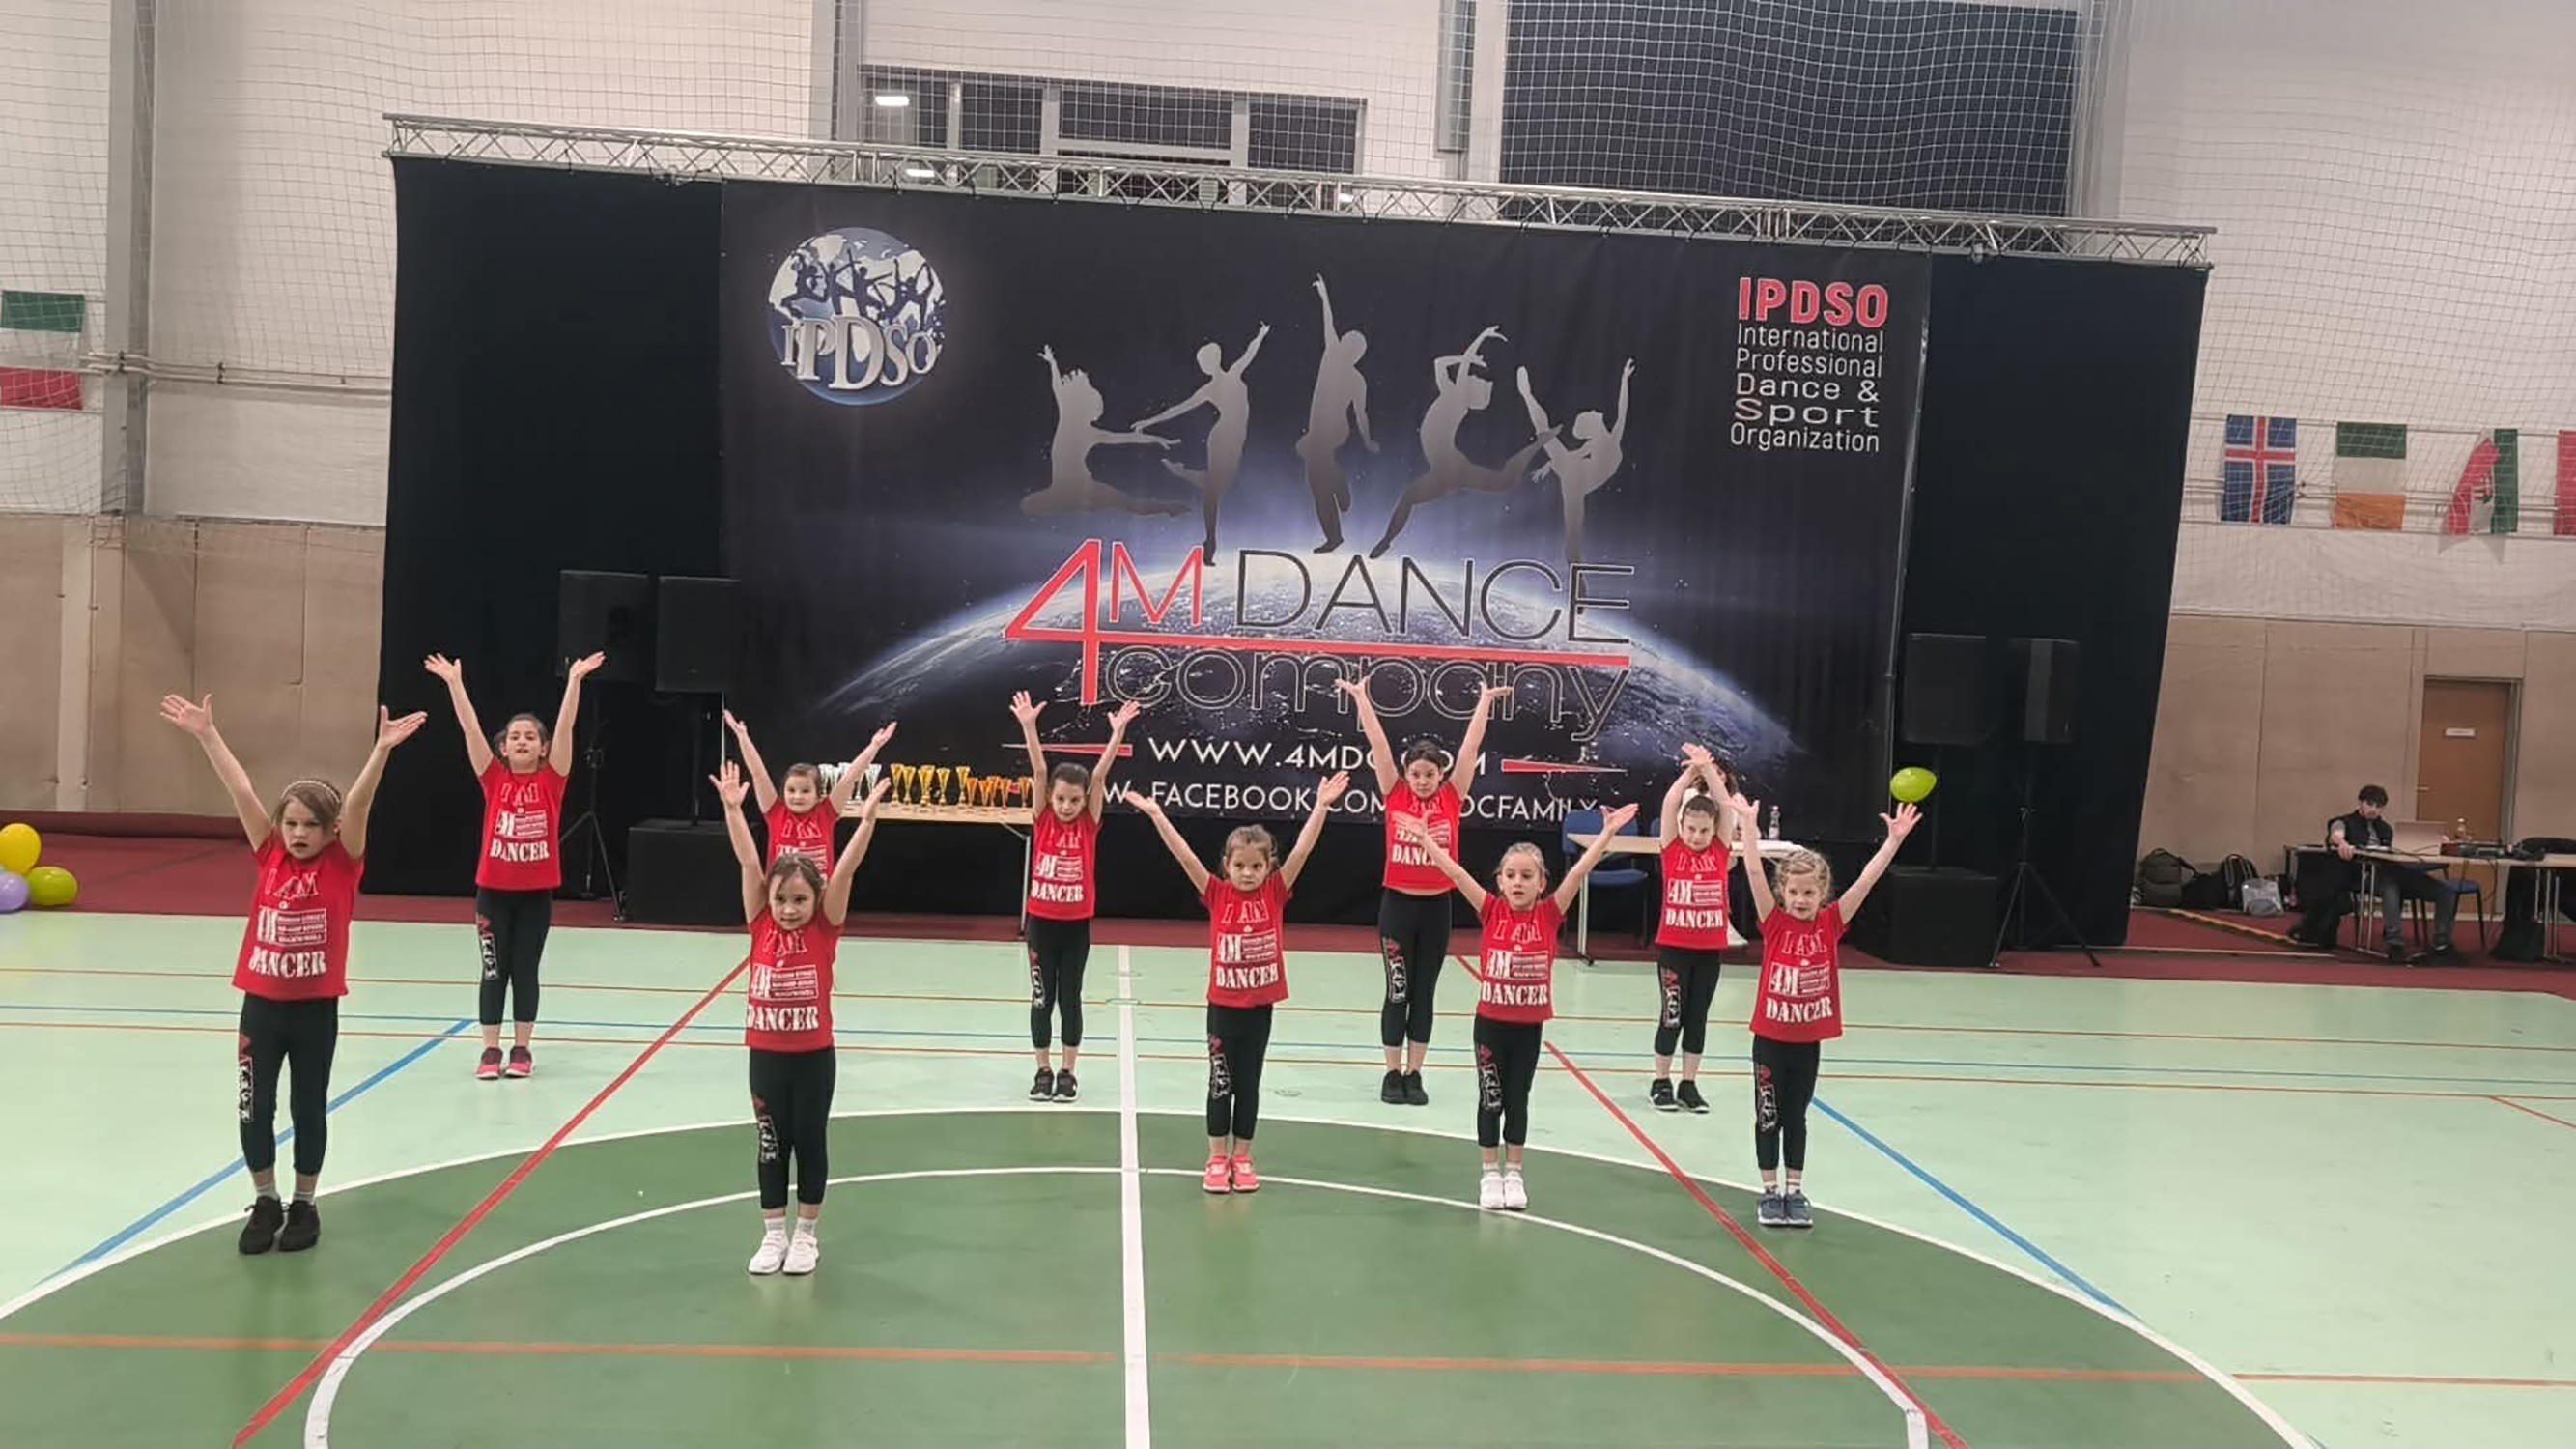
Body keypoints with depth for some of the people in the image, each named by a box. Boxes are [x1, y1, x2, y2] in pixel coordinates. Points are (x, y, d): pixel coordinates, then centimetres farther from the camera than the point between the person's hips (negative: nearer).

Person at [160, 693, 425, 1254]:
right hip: (261, 1004, 3)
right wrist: (206, 734, -7)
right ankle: (265, 1203, 26)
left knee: (309, 1109, 9)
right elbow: (241, 792, -5)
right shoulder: (270, 857, 1)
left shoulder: (342, 865, -6)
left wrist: (381, 749, -32)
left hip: (316, 1008, -2)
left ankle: (304, 1205, 26)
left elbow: (358, 805, -20)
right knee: (254, 1109, 8)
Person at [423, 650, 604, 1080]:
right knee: (494, 969, 6)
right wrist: (455, 683, -13)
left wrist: (574, 680, -19)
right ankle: (491, 1049, 14)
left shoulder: (551, 779, -1)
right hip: (493, 889, 1)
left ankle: (521, 1048, 16)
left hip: (536, 892, 0)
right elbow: (470, 728, -6)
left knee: (525, 969, 7)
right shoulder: (494, 779, 1)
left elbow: (565, 726, -11)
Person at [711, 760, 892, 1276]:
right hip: (765, 1054, 2)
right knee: (772, 1145, 12)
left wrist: (867, 818, -28)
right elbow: (748, 862, -11)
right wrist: (733, 808, -18)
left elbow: (845, 870, -18)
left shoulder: (824, 929, -7)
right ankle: (773, 1235, 25)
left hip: (814, 1056, -2)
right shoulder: (761, 925, -3)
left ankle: (807, 1234, 24)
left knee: (810, 1143, 10)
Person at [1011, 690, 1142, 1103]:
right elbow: (1039, 770, -15)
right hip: (1041, 921, 0)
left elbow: (1100, 775, -14)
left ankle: (1067, 1072, 17)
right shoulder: (1043, 819, -5)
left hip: (1077, 925, 0)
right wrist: (1028, 725, -24)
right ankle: (1043, 1071, 18)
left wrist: (1118, 732, -23)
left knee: (1070, 997, 7)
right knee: (1041, 998, 7)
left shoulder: (1089, 822, -4)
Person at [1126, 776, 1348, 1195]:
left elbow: (1302, 849, -12)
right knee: (1220, 1083, 8)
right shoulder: (1217, 895, -5)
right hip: (1223, 1006, -1)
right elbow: (1183, 854, -13)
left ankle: (1241, 1158, 23)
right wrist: (1156, 814, -20)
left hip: (1259, 1007, 1)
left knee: (1248, 1084, 11)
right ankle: (1217, 1159, 19)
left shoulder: (1275, 894, -3)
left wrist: (1321, 806, -20)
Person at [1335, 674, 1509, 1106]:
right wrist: (1360, 697, -6)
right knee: (1398, 993, 5)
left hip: (1436, 906, 1)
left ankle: (1414, 1074, 18)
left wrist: (1485, 702, -1)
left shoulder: (1452, 797, 0)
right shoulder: (1394, 794, -3)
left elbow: (1471, 746, -1)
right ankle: (1393, 1073, 14)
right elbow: (1377, 741, -6)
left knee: (1424, 994, 9)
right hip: (1397, 903, -1)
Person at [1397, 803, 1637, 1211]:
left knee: (1518, 1099, 12)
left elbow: (1580, 871, -12)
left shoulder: (1549, 915, -5)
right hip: (1491, 1021, -1)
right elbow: (1455, 872, -11)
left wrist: (1607, 833, -18)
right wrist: (1425, 839, -16)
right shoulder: (1492, 912, -6)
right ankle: (1491, 1174, 19)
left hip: (1529, 1025, 1)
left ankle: (1513, 1174, 24)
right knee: (1490, 1098, 7)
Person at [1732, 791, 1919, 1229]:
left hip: (1809, 1041, 2)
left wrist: (1894, 840, -16)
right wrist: (1747, 825, -25)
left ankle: (1795, 1192, 24)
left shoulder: (1831, 924, -3)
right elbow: (1755, 873, -18)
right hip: (1770, 1037, -2)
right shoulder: (1774, 923, -9)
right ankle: (1770, 1192, 19)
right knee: (1768, 1117, 8)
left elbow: (1866, 881, -10)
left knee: (1796, 1116, 14)